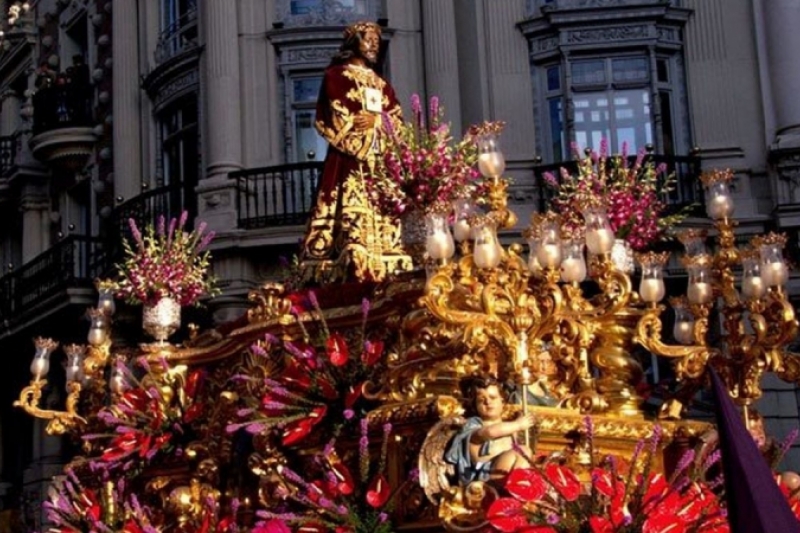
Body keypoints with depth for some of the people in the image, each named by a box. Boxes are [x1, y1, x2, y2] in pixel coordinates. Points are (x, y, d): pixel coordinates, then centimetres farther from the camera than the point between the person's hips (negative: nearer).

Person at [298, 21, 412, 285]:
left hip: (380, 160, 6)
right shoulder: (335, 76, 7)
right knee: (351, 212, -17)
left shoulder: (381, 84, 24)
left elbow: (397, 120, 13)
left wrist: (376, 120, -5)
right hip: (348, 160, -6)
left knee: (382, 216, -4)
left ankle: (382, 271, -7)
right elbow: (329, 118, -4)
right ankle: (350, 268, -24)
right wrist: (355, 123, -11)